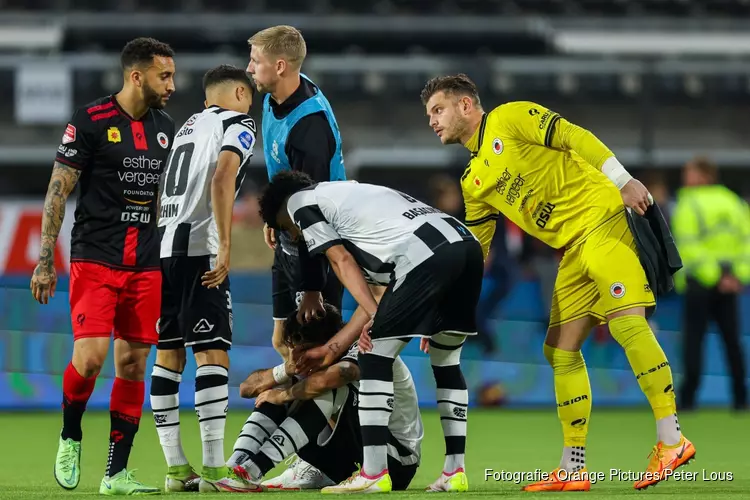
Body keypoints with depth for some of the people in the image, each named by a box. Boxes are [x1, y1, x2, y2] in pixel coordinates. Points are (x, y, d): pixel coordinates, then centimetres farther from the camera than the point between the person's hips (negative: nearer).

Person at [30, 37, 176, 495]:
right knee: (90, 356, -17)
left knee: (133, 365, 2)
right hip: (94, 260, -6)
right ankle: (71, 437, 10)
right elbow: (58, 191, -5)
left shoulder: (165, 128, 12)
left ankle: (117, 473, 7)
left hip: (146, 265, 6)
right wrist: (45, 261, -9)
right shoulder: (91, 121, -7)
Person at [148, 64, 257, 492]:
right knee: (212, 355, -9)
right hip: (199, 248, -8)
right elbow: (221, 180, -16)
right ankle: (214, 470, -15)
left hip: (163, 246, 8)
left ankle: (177, 469, 10)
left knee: (168, 356, 9)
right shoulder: (239, 125, 2)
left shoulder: (188, 127, 25)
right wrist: (225, 244, -20)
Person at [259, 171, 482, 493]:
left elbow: (342, 261, 3)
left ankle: (374, 475, -2)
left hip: (426, 255, -9)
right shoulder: (350, 195, 39)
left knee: (376, 356, 0)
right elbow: (383, 286, 32)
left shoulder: (300, 201, 17)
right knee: (445, 360, 20)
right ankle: (455, 472, 20)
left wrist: (374, 316, -5)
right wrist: (341, 341, 32)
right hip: (469, 246, 9)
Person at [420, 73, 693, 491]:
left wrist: (625, 181, -21)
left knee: (626, 321, -22)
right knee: (561, 351, 5)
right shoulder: (474, 182, 21)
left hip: (602, 218, -9)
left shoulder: (509, 119, 0)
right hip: (574, 250, 9)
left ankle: (672, 441, -25)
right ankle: (573, 470, 8)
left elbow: (574, 137, -10)